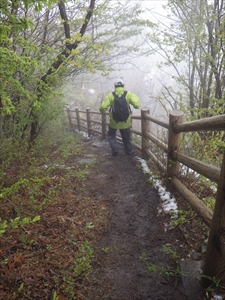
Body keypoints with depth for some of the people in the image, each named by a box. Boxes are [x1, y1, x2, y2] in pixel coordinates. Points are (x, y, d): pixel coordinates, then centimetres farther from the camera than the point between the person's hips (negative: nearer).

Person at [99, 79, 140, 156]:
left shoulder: (110, 95, -11)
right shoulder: (128, 94, -10)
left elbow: (102, 108, -17)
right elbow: (137, 105, -16)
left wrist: (103, 110, 7)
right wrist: (135, 97, 4)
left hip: (114, 121, -1)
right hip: (125, 122, 1)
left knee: (111, 135, 24)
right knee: (126, 137, 22)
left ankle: (114, 148, 7)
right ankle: (129, 151, 34)